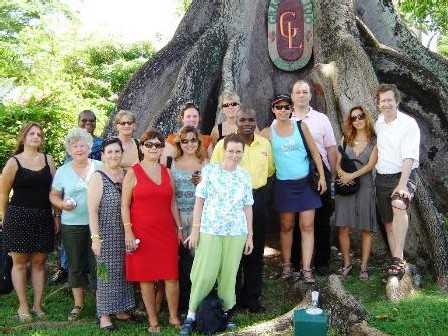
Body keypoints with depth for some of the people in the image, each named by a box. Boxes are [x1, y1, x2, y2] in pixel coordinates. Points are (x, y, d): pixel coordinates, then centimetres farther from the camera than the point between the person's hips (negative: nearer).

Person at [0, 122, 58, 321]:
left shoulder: (48, 160, 7)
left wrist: (57, 215, 8)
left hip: (43, 218, 3)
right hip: (19, 217, -3)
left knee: (39, 262, 7)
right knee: (19, 262, 3)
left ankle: (37, 305, 16)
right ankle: (23, 306, 14)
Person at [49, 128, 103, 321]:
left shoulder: (100, 167, 3)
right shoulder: (62, 171, 4)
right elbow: (53, 195, 8)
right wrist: (62, 204, -12)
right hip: (72, 225, 1)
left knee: (97, 263, 2)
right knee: (76, 265, 11)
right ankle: (78, 304, 25)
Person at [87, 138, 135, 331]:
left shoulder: (126, 175, 8)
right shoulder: (98, 177, -7)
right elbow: (92, 211, -11)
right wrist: (95, 237, -16)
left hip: (125, 234, 5)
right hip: (106, 234, -5)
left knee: (123, 271, 11)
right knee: (107, 272, 1)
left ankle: (121, 310, 26)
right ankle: (104, 315, 13)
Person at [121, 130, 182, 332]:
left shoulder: (167, 172, 11)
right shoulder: (133, 172, -1)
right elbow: (124, 205, -2)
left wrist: (179, 228, 12)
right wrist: (128, 231, -9)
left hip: (166, 231, 3)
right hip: (142, 232, -3)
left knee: (172, 276, 1)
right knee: (146, 277, 3)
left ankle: (174, 317, 18)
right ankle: (153, 320, 16)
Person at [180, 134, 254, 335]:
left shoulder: (245, 176, 9)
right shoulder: (209, 170, 0)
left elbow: (247, 206, 12)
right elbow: (199, 200, -1)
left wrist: (250, 235, 11)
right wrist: (195, 229, -5)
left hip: (236, 233, 3)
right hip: (209, 230, -3)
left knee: (229, 274, 7)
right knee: (204, 273, -4)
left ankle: (225, 311, 22)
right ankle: (191, 315, 7)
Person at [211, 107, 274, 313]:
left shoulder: (265, 144, 6)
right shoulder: (223, 145, -6)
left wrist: (255, 181, 13)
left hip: (258, 198, 4)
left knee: (255, 250, 11)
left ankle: (252, 297, 25)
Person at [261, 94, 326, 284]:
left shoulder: (300, 126, 2)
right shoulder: (268, 133, -1)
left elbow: (314, 152, 3)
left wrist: (322, 177, 0)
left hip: (306, 182, 1)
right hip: (284, 185, 0)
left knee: (307, 226, -2)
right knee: (286, 226, 10)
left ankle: (306, 268, 3)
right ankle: (286, 264, 24)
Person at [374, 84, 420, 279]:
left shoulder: (408, 123, -9)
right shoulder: (378, 124, 6)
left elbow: (409, 157, -17)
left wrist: (401, 185, -25)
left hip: (403, 175, -6)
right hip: (382, 177, 6)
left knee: (398, 204, -34)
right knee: (388, 222, 8)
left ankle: (398, 258, -32)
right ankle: (397, 264, 19)